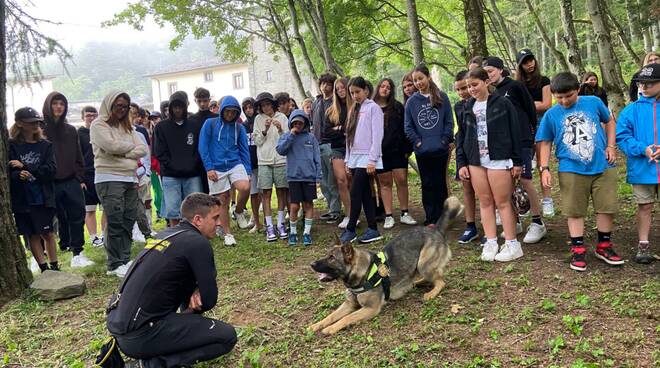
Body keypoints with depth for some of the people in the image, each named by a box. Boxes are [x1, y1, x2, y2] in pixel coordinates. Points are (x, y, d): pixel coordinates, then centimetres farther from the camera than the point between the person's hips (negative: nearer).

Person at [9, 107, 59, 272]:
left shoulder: (45, 145, 3)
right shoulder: (11, 146, -2)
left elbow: (51, 170, -8)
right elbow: (7, 174, -6)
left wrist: (25, 166, -15)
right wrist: (18, 175, -26)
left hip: (43, 199, 1)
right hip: (21, 200, -1)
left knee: (47, 234, 6)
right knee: (32, 235, 6)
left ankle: (55, 267, 16)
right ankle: (44, 269, 14)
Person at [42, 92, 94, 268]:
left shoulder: (71, 130, 12)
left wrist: (80, 178, 7)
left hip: (71, 182, 3)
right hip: (51, 184, -3)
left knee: (77, 217, -1)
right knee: (61, 220, 3)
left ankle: (77, 253, 4)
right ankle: (65, 247, 15)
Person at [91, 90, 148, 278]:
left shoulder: (127, 127, 19)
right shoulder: (99, 124, 0)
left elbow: (143, 149, 8)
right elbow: (111, 145, -16)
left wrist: (123, 153, -7)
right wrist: (131, 145, 1)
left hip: (130, 178, 6)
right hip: (109, 178, -6)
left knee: (128, 220, 6)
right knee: (115, 222, -8)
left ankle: (125, 260, 14)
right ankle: (114, 264, -2)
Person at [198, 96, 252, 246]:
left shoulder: (239, 128, 9)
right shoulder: (210, 124, 1)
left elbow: (244, 150, 9)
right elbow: (203, 147, -2)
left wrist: (248, 171, 2)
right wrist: (209, 168, -10)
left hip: (236, 165, 1)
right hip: (216, 168, -1)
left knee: (245, 188, -26)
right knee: (223, 201, 5)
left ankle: (239, 211, 4)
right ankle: (228, 234, 19)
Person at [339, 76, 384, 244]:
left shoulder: (373, 108, -3)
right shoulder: (353, 110, 18)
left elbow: (377, 135, -10)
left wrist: (372, 160, -15)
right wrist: (348, 160, 13)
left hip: (366, 158, -7)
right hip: (355, 158, 7)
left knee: (355, 192, -10)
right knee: (365, 194, 7)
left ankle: (350, 230, -2)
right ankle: (373, 229, 10)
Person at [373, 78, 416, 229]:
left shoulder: (397, 107, 6)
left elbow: (405, 128, 4)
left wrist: (407, 148, -3)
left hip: (397, 150, 0)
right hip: (380, 152, 0)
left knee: (402, 181, -1)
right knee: (385, 183, 5)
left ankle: (404, 214, 11)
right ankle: (388, 216, 9)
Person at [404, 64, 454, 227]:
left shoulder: (442, 97, 3)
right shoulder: (411, 102, 4)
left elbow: (449, 121, 2)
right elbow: (408, 126, 4)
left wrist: (445, 139, -7)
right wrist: (417, 141, -6)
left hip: (441, 149, -1)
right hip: (422, 151, 1)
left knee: (440, 183, 7)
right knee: (427, 184, 6)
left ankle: (442, 216, 17)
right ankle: (431, 218, 12)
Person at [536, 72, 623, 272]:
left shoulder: (594, 102, 0)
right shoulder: (551, 115, -1)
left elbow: (609, 121, 15)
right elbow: (545, 143, 4)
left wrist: (611, 146, 4)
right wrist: (545, 169, -4)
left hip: (603, 167, 1)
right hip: (571, 171, -1)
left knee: (607, 207, 8)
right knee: (575, 211, 5)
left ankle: (604, 246, 25)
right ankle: (578, 250, 17)